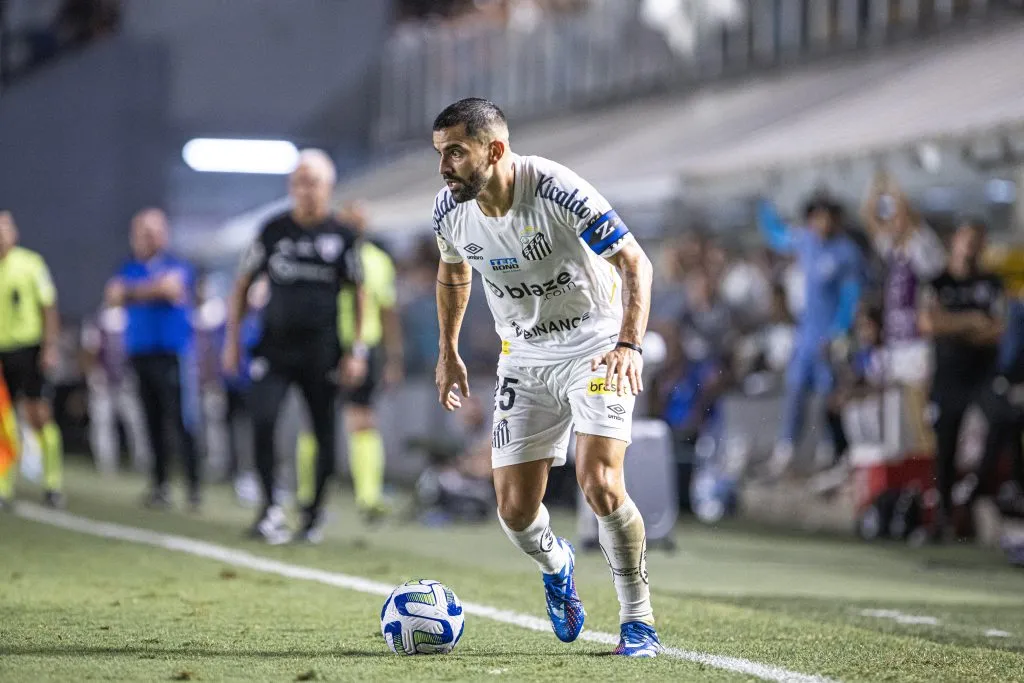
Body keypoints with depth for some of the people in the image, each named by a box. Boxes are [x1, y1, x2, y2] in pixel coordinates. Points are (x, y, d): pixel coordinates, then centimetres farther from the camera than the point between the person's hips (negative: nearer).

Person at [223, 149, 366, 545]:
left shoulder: (341, 237, 1)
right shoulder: (274, 231, 3)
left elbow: (359, 294, 7)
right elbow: (242, 285, 12)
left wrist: (358, 351, 1)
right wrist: (233, 340, 7)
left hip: (321, 353, 0)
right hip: (275, 347, 0)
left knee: (324, 433, 5)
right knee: (262, 420, -17)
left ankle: (315, 513, 22)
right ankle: (271, 509, -10)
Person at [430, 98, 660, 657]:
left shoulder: (558, 191, -25)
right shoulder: (449, 212, -9)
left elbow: (635, 261, -20)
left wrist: (629, 343, -32)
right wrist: (447, 351, 17)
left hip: (595, 344, -5)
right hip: (524, 356, 5)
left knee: (599, 483, -22)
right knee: (515, 510, -3)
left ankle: (638, 620, -3)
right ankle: (555, 566, 34)